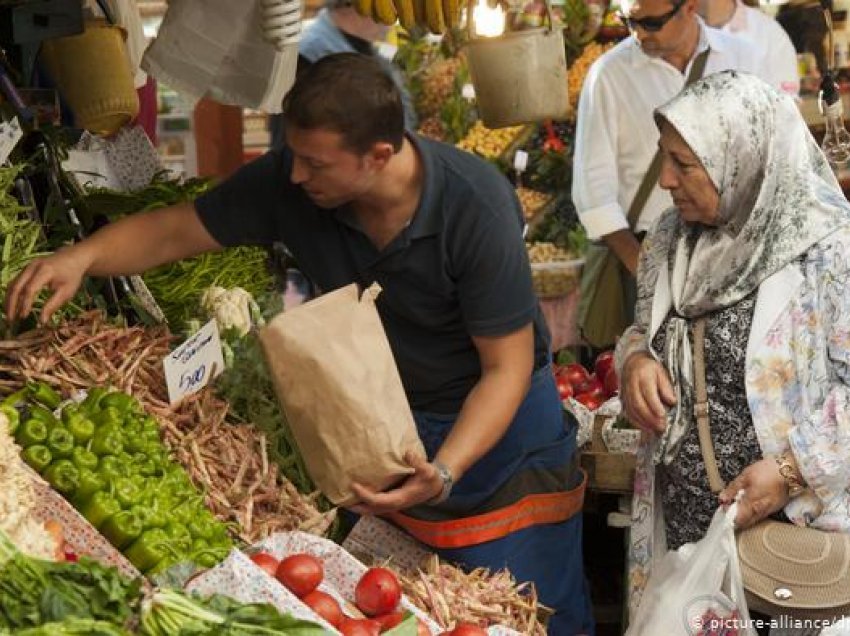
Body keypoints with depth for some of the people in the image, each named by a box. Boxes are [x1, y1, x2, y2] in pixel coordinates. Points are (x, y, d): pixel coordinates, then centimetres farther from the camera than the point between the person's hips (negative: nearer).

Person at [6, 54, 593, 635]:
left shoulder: (476, 209, -27)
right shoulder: (287, 181, -16)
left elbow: (507, 368, -21)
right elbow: (175, 230, -5)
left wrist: (444, 471, -35)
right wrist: (82, 257, -23)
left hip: (496, 416, -3)